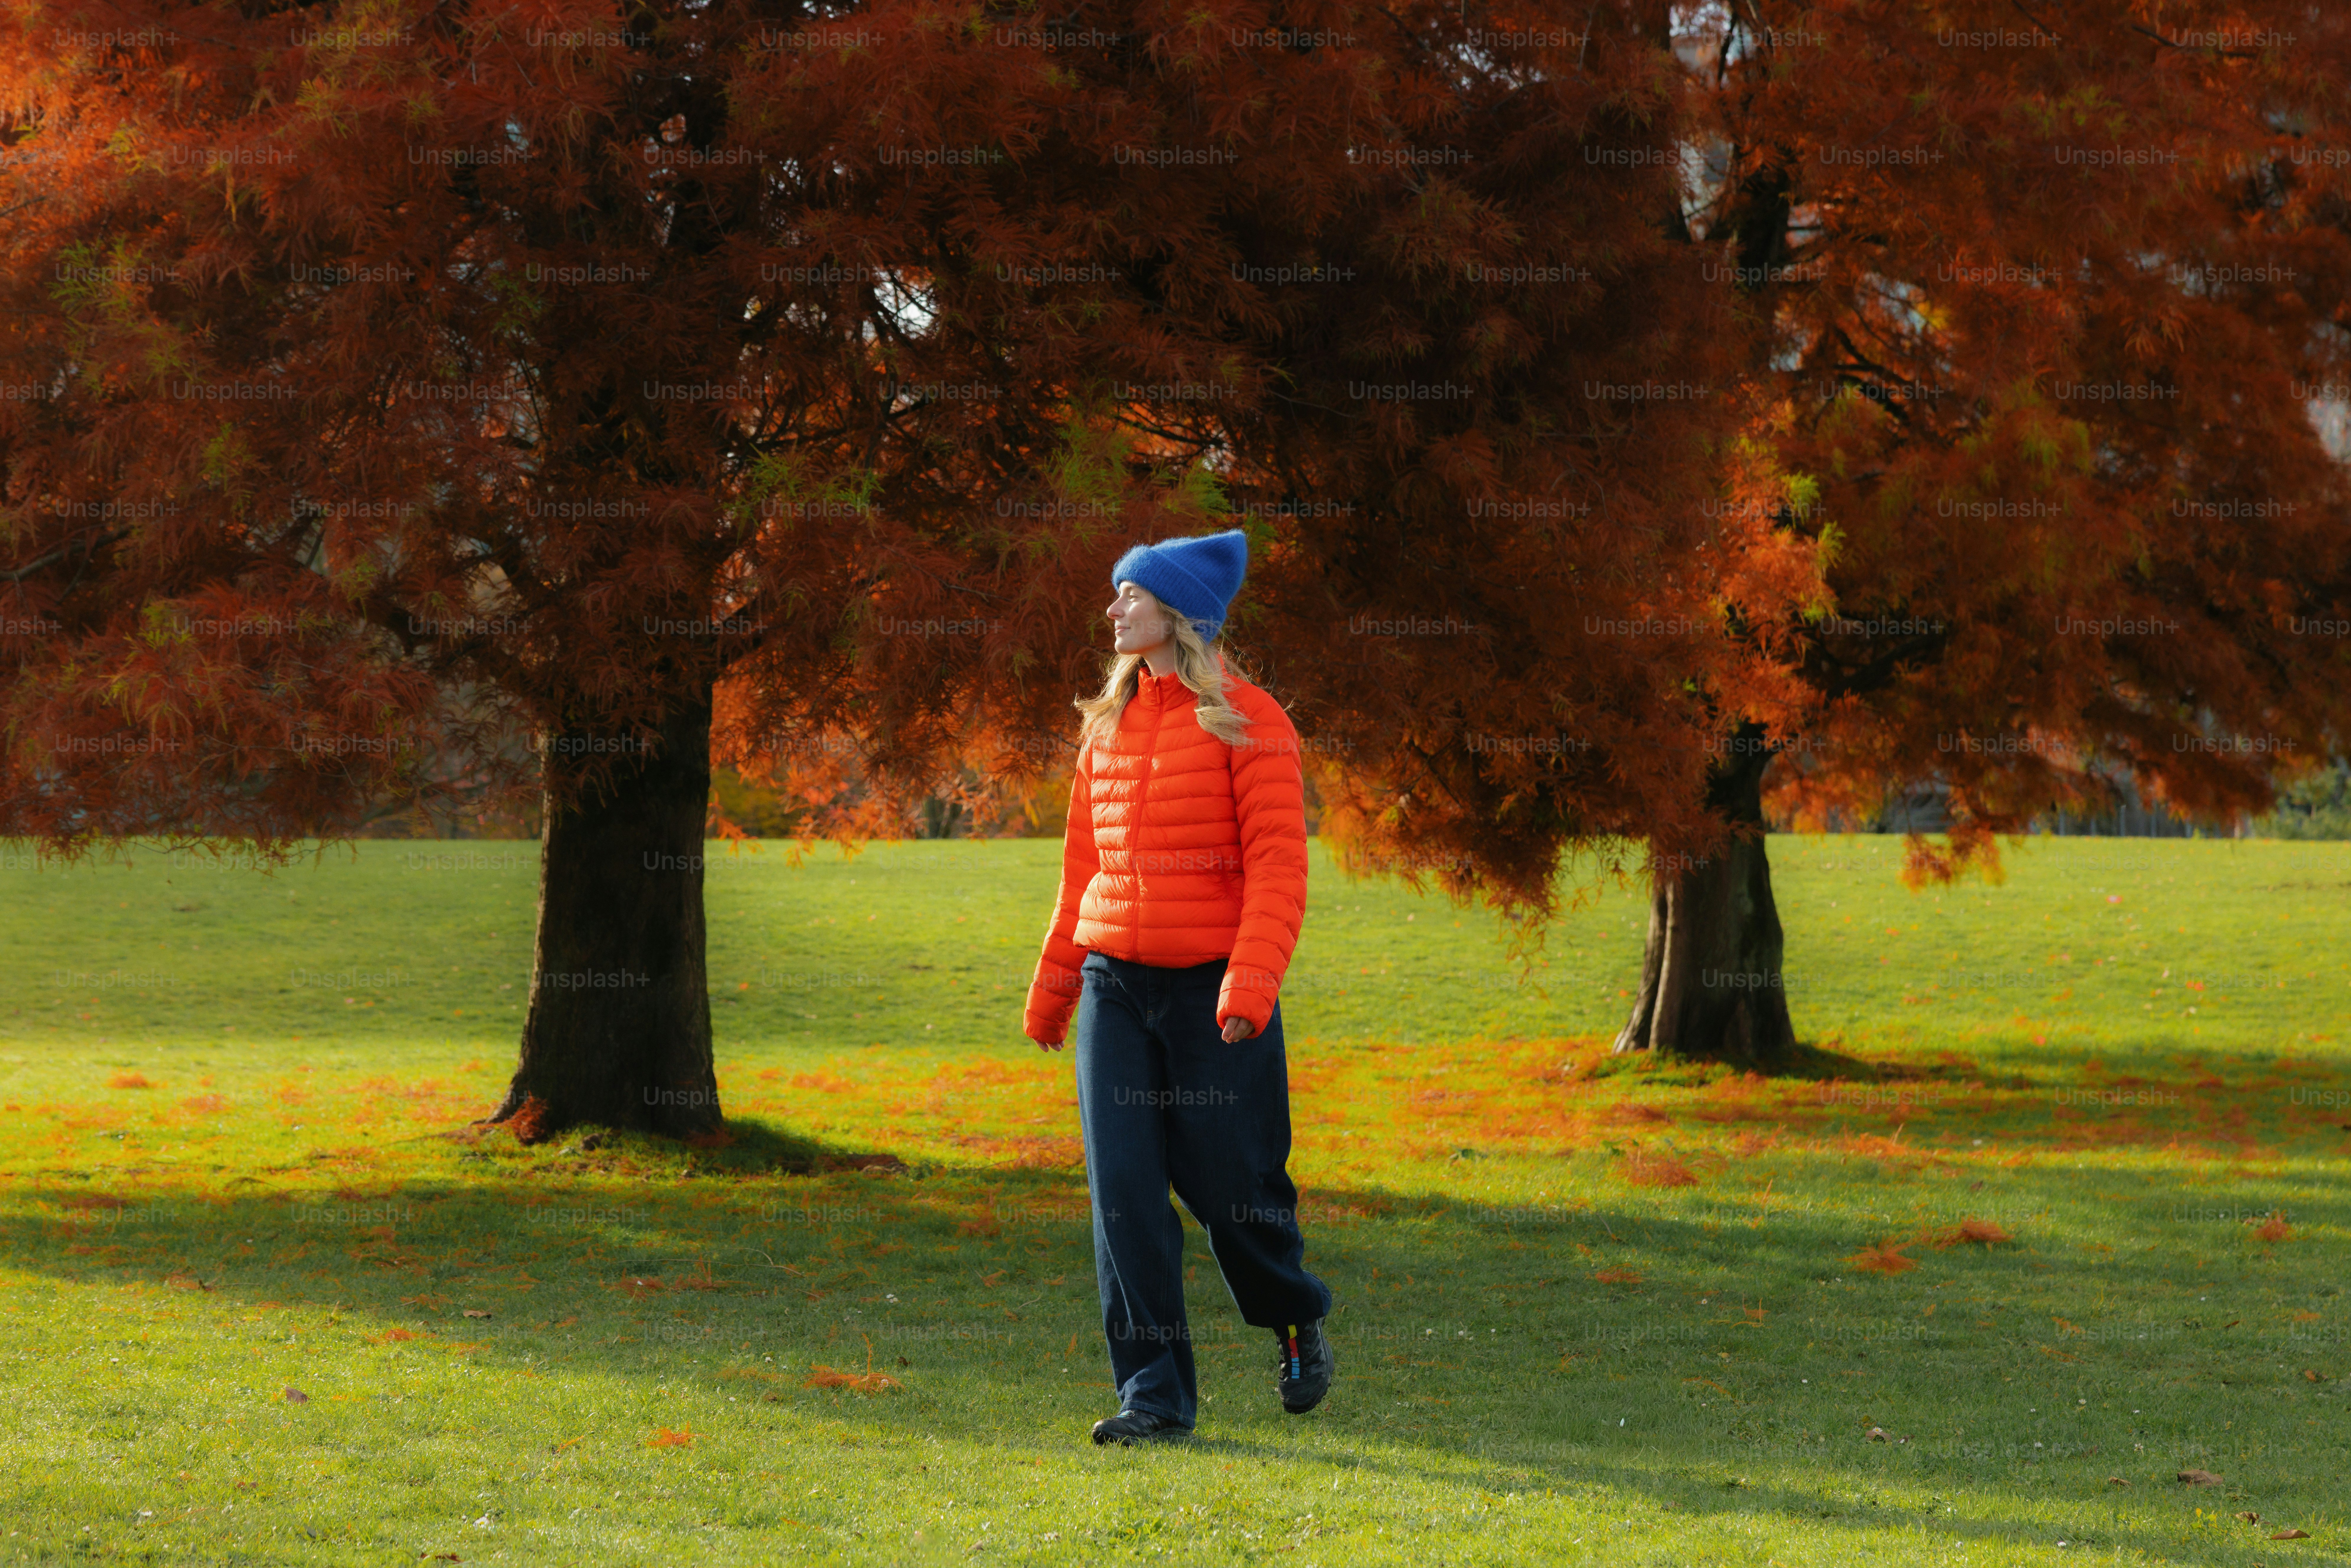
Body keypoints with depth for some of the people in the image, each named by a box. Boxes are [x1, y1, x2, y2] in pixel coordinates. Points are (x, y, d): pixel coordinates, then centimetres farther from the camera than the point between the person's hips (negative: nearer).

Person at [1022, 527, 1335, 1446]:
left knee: (1230, 1185, 1)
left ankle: (1299, 1325, 30)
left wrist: (1251, 981, -22)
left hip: (1211, 989, -5)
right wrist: (1053, 981, 20)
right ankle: (1155, 1393, 1)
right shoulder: (1108, 724, 13)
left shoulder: (1245, 721, -5)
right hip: (1115, 984, 5)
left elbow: (1278, 863, -12)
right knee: (1123, 1188, -3)